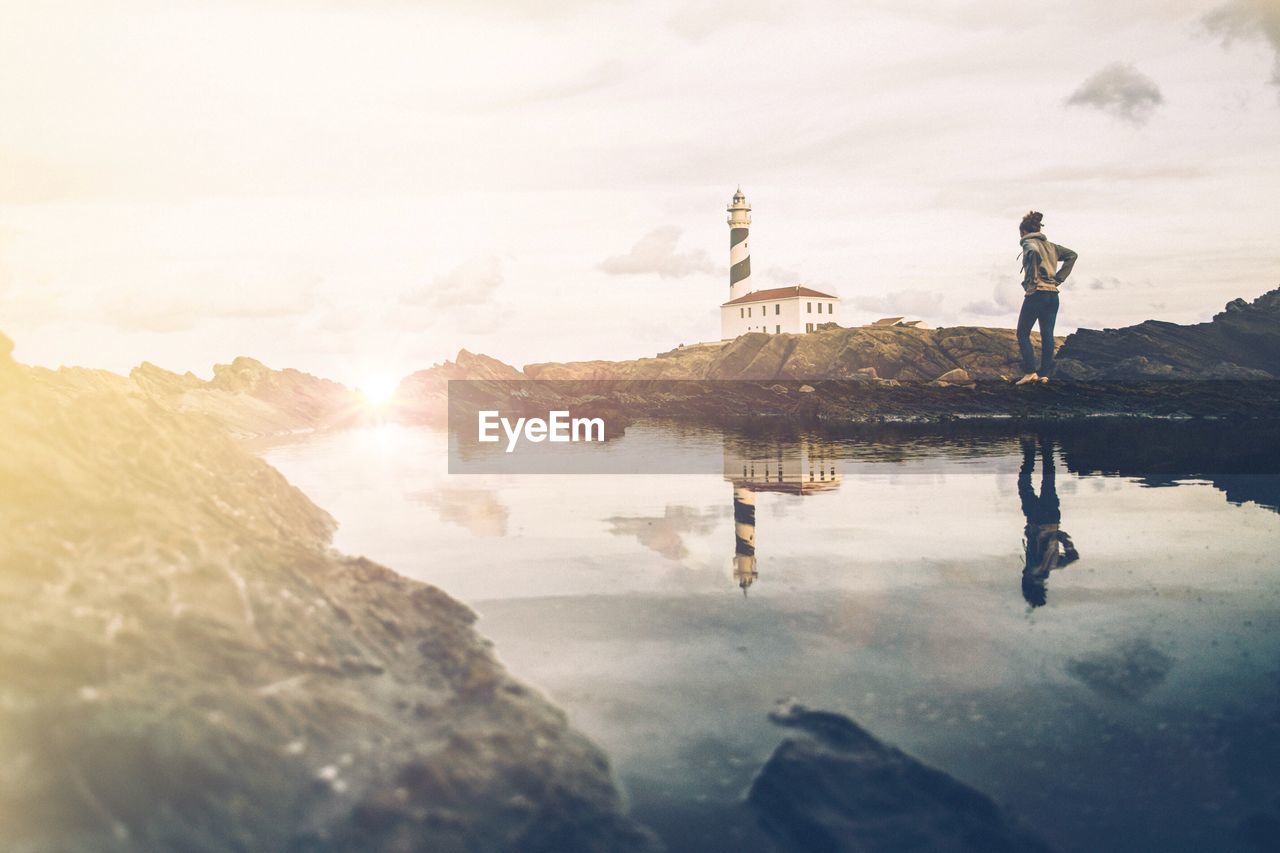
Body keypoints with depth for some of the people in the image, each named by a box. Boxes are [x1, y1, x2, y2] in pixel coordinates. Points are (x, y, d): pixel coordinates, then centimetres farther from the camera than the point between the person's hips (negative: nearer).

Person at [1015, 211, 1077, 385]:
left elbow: (1034, 252, -27)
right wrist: (1058, 278, 12)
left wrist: (1032, 278, -19)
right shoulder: (1050, 245, 18)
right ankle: (1044, 374, 6)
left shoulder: (1028, 242, -4)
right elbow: (1072, 255, 17)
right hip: (1053, 294, 7)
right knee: (1047, 335, 7)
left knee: (1023, 333, 2)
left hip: (1036, 293, -7)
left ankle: (1030, 372, -8)